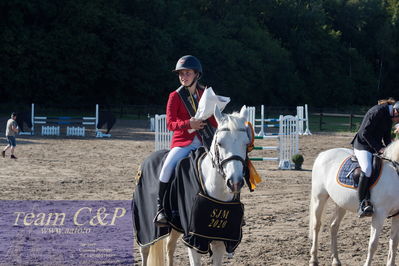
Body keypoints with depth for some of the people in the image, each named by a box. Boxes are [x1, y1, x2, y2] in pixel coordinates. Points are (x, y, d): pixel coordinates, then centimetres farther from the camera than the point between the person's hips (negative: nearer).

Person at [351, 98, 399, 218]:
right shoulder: (377, 112, -20)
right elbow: (365, 133, -20)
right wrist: (378, 148, -21)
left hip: (377, 146, 9)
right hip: (362, 145, -9)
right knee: (367, 169, -31)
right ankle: (362, 203, -28)